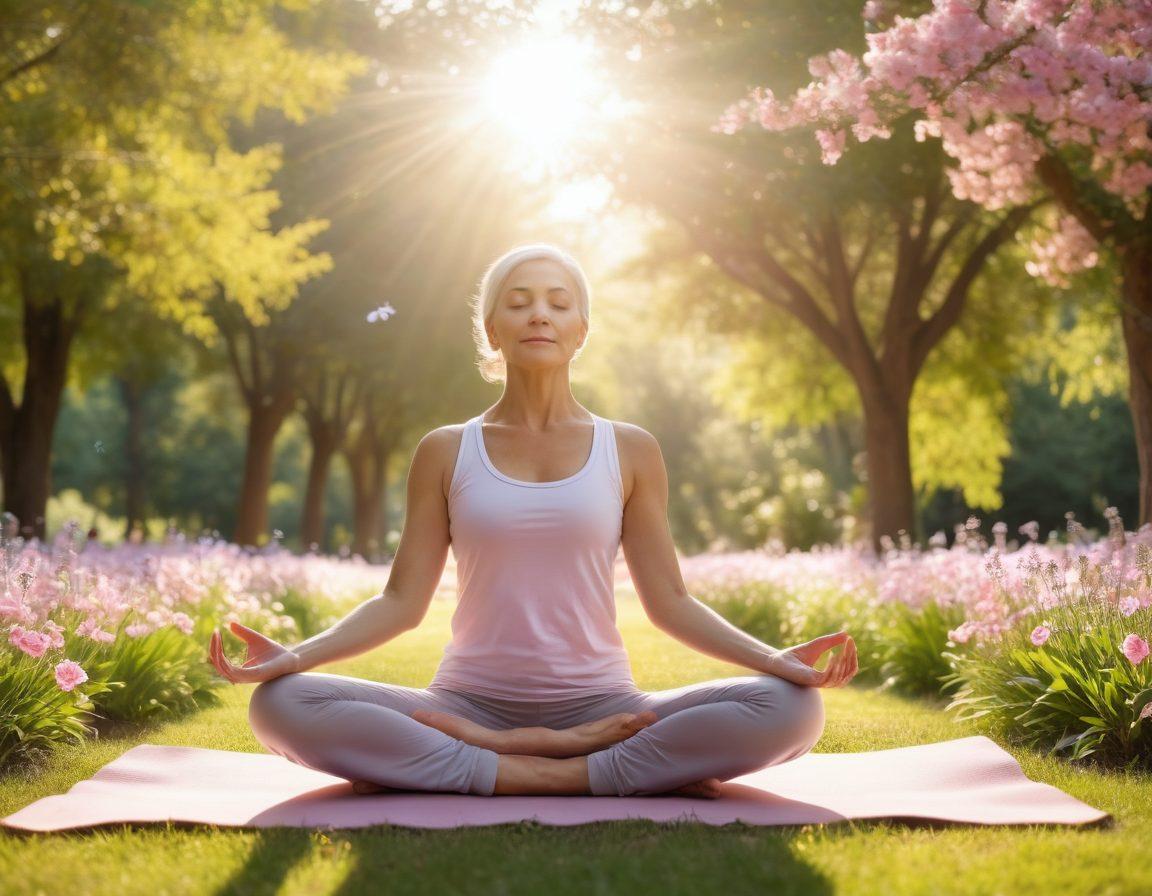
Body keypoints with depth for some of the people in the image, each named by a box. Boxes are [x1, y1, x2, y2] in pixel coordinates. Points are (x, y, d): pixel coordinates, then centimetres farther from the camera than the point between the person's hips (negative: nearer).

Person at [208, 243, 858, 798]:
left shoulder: (630, 451, 7)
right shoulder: (445, 453, 8)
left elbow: (670, 602, 5)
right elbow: (402, 602, 4)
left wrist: (775, 658, -11)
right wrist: (293, 655, -12)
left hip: (601, 707, 0)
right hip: (469, 704, 1)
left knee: (792, 709, -26)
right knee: (281, 705, -27)